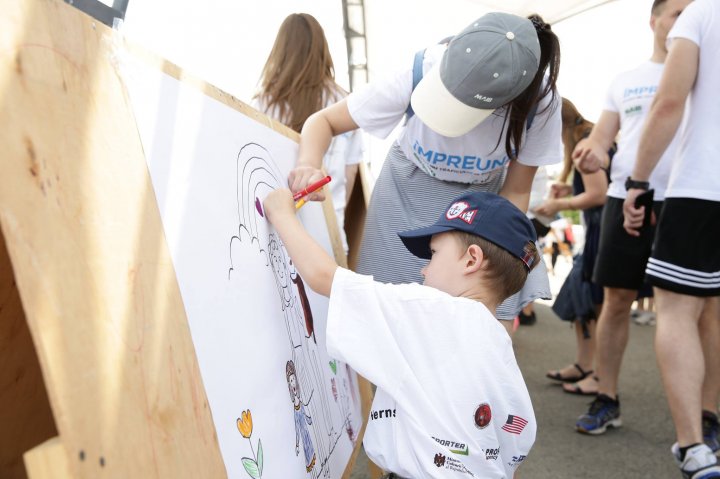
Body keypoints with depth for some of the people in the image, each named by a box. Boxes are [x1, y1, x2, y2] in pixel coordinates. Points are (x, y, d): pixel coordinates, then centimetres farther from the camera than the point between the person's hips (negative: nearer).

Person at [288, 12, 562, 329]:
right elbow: (324, 120, -18)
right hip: (409, 194, 0)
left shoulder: (540, 100, -26)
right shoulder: (418, 74, -29)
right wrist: (309, 165, -39)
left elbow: (515, 192, -10)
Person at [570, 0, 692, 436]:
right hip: (626, 198, 2)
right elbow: (600, 140, 12)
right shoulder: (624, 82, 17)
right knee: (616, 300, 2)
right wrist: (591, 153, -11)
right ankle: (607, 400, 13)